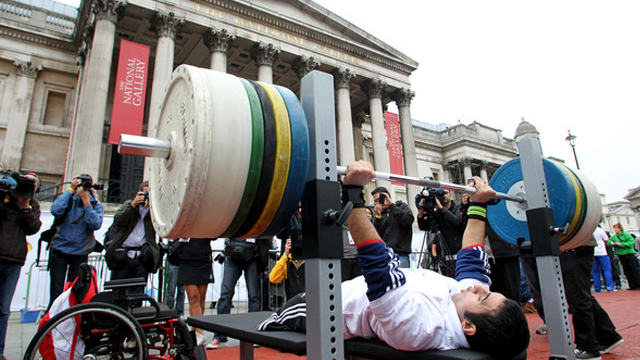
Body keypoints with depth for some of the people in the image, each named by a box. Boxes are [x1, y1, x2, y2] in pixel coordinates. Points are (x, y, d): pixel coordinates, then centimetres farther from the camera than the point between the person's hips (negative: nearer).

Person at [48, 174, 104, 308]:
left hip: (80, 253, 1)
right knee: (56, 292, -1)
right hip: (60, 250, 0)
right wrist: (71, 190, -13)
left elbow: (96, 224, -16)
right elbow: (55, 210, -19)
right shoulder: (69, 199, 1)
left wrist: (86, 201, -18)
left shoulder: (96, 205, 1)